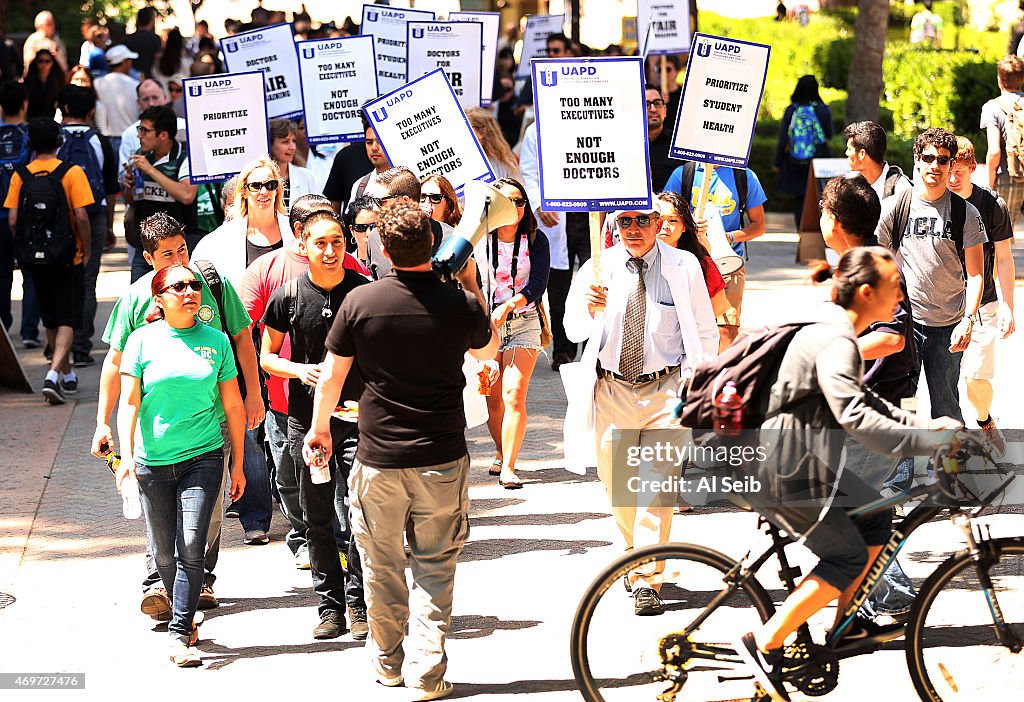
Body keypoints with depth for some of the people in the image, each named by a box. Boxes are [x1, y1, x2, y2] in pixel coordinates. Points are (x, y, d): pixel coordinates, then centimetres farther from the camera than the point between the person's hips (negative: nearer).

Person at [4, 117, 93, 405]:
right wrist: (87, 251, -2)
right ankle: (54, 373, -20)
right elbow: (81, 217, -14)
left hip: (36, 260, 3)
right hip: (68, 258, -3)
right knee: (67, 321, 0)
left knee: (51, 321, 18)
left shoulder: (20, 175, -1)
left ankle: (67, 376, 30)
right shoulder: (71, 172, -9)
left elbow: (12, 220, -4)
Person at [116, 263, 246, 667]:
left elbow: (233, 407, 10)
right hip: (153, 461, 0)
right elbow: (129, 402, -2)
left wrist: (238, 464, 10)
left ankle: (180, 635, -9)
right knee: (163, 551, 7)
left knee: (191, 546, -12)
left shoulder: (215, 341, 4)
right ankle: (184, 616, 30)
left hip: (203, 456, 0)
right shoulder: (143, 341, 1)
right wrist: (126, 454, -14)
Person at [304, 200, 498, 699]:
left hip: (379, 459, 0)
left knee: (382, 565, 16)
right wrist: (471, 284, 20)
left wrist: (319, 429, 17)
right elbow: (488, 350, 15)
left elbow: (331, 376, 0)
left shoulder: (361, 302, -10)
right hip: (442, 460, 0)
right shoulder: (460, 304, -9)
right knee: (435, 567, 9)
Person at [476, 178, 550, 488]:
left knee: (514, 395, -13)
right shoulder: (478, 240, 2)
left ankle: (508, 467, -12)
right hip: (484, 324, 1)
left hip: (523, 323, -1)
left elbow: (538, 285, -7)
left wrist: (508, 306, -23)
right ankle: (501, 453, 28)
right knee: (493, 399, 4)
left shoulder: (535, 241, 2)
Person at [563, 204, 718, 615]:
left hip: (665, 388, -2)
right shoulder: (598, 267, 4)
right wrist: (590, 308, -25)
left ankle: (646, 581, -9)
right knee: (617, 484, 9)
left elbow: (704, 334, 4)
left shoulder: (684, 266, 1)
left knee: (658, 482, -12)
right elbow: (573, 330, -3)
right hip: (611, 390, 2)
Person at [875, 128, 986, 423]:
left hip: (948, 326, 0)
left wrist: (968, 320, -12)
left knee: (946, 408, 4)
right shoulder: (894, 207, 2)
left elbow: (976, 274, 0)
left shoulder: (966, 213, 1)